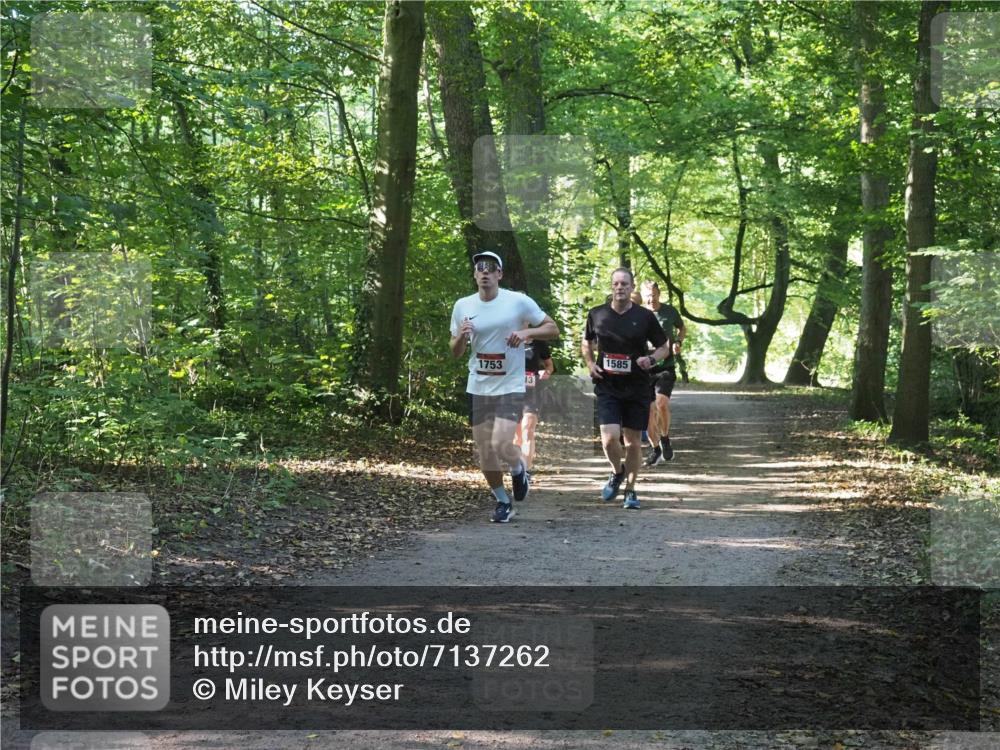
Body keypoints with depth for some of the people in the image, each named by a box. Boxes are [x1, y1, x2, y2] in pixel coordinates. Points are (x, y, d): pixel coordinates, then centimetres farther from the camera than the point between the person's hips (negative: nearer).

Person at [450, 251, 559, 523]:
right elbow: (455, 352, 11)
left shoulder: (519, 302, -8)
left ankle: (519, 471, 16)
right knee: (485, 453, 6)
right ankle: (502, 502, 27)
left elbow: (553, 328, -1)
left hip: (510, 388, -4)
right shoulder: (463, 306, 3)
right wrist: (461, 337, -11)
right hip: (477, 388, 4)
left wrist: (527, 331, -19)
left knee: (501, 444, -19)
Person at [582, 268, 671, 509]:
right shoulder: (597, 315, 2)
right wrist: (590, 364, 2)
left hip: (637, 388, 0)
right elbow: (587, 343, 19)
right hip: (607, 387, 0)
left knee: (633, 442, 6)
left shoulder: (645, 317, -1)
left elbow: (664, 346, 8)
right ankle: (617, 472, 16)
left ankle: (630, 490, 23)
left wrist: (651, 359, -12)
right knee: (610, 437, -15)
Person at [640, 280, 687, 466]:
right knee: (649, 410, 1)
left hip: (666, 367, -1)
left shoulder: (670, 311, 2)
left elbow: (683, 329, 20)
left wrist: (678, 342, 0)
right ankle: (655, 449, 17)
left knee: (662, 402, -24)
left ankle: (665, 439, -1)